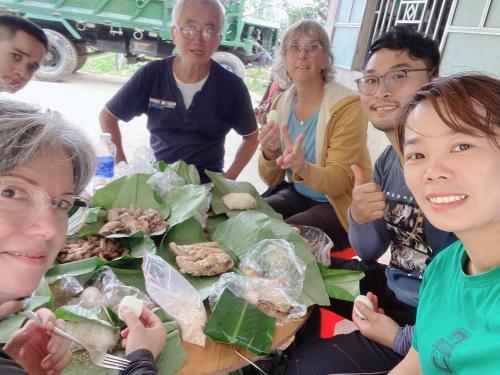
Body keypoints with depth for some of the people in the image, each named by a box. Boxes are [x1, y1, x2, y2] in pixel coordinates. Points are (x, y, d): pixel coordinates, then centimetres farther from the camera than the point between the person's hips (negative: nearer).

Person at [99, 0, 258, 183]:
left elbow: (250, 136, 5)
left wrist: (228, 180, -6)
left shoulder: (232, 87, -8)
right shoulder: (151, 76, -7)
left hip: (207, 184, 1)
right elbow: (107, 117, 4)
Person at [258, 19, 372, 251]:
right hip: (297, 195, 5)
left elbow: (339, 182, -19)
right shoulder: (282, 104, 0)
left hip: (339, 205, -5)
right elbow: (272, 180, 0)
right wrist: (269, 153, -22)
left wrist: (303, 168, -39)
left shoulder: (347, 106, -17)